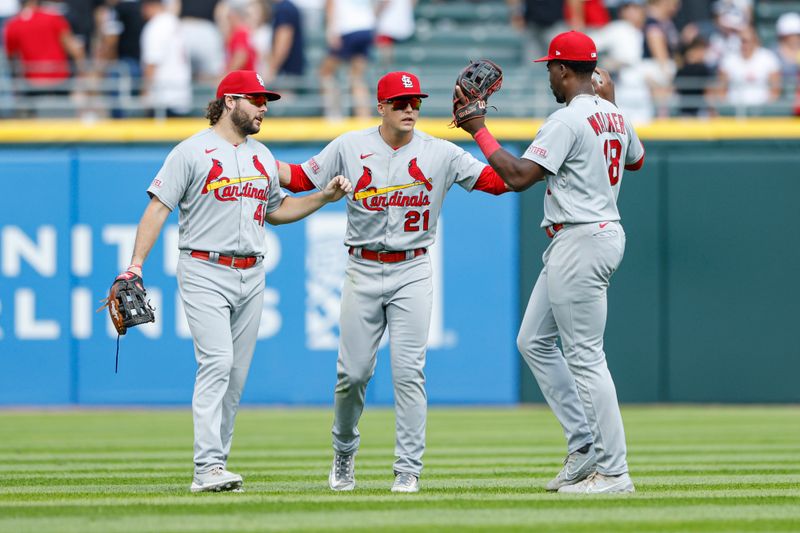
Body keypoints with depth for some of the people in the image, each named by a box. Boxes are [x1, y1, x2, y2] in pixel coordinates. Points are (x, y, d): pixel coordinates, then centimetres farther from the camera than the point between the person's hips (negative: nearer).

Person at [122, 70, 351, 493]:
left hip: (251, 277, 7)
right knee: (217, 362, -19)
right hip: (205, 272, -7)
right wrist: (136, 264, -15)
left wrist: (326, 196, 15)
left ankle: (213, 467, 13)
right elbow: (158, 207, -7)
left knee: (237, 375, 6)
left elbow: (275, 210, 27)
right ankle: (207, 468, -23)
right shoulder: (192, 151, -4)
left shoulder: (263, 157, 17)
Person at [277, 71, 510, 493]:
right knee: (353, 372, 2)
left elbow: (499, 180, -3)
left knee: (408, 371, -7)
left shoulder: (440, 153, 0)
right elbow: (301, 179, 6)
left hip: (412, 273, -1)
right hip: (363, 272, 1)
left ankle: (408, 469, -2)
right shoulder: (349, 147, 1)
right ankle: (344, 453, 26)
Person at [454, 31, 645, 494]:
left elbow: (519, 176, -22)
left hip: (580, 243, -10)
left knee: (585, 356, -7)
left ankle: (614, 471, -6)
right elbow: (637, 159, 31)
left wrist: (479, 131, -13)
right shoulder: (614, 118, 11)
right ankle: (585, 446, 15)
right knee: (534, 341, 17)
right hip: (606, 232, 10)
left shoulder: (568, 120, -18)